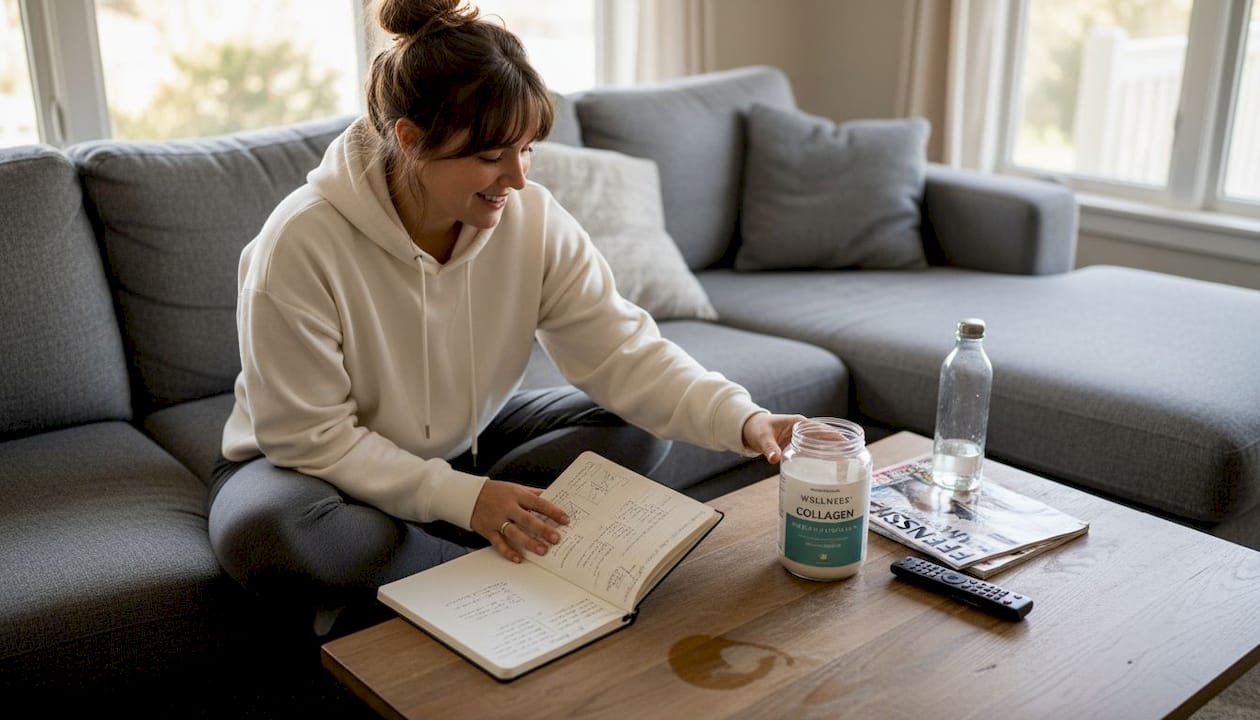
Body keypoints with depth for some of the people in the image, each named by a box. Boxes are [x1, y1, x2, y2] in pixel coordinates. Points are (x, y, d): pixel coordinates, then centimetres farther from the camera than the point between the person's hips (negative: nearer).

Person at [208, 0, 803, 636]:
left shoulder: (532, 220, -16)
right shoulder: (302, 241, -28)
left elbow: (623, 354, -19)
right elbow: (307, 434, -24)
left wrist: (744, 421, -35)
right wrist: (462, 499, -30)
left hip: (461, 443, 5)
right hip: (314, 465, -4)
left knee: (637, 428, -12)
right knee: (262, 534, -38)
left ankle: (384, 575, -17)